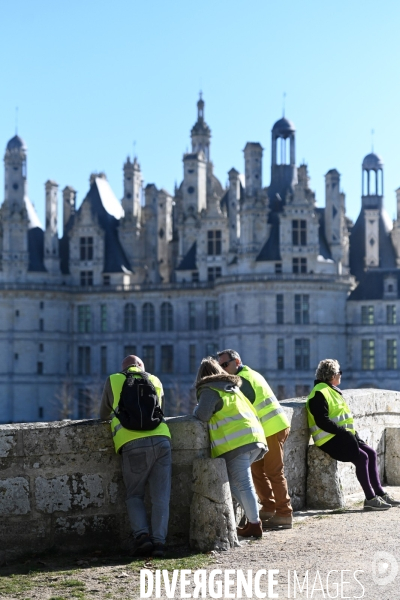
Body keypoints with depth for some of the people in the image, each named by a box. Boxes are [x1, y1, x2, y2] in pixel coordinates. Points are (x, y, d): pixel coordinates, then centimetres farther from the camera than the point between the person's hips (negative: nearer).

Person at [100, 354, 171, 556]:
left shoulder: (113, 380, 18)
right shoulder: (154, 380, 23)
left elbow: (104, 414, 29)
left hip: (132, 443, -1)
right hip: (160, 439, 1)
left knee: (134, 495, 11)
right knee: (160, 496, 4)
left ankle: (141, 534, -9)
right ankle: (159, 540, -9)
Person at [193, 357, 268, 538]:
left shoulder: (210, 390, 2)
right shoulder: (233, 388, 27)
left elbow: (202, 415, -10)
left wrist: (196, 409, 11)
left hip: (237, 442, -8)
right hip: (255, 437, 8)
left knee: (242, 483, -5)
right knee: (236, 480, 13)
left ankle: (254, 524, -5)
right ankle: (252, 519, 8)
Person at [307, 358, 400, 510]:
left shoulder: (331, 390, 19)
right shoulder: (319, 394, -14)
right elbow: (323, 422, -23)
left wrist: (352, 432, 10)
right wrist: (344, 432, -22)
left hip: (340, 436, 10)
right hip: (329, 440, -10)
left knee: (371, 453, 2)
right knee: (361, 457, -21)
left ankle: (380, 493, 3)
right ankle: (370, 498, -16)